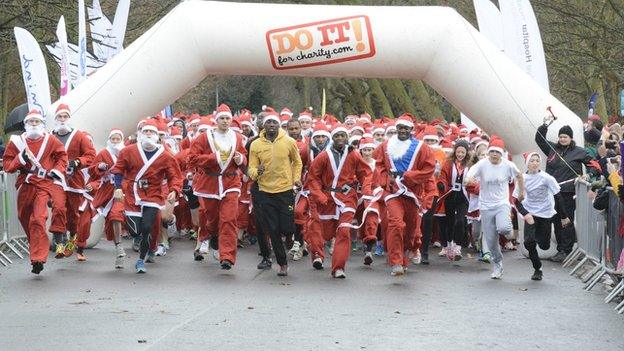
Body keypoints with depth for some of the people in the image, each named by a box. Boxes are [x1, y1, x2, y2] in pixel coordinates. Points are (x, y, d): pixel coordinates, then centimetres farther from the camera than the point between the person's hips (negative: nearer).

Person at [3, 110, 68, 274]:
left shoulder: (50, 140, 1)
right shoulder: (16, 142, 3)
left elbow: (62, 155, 16)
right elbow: (7, 165, 4)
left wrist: (57, 170, 1)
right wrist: (20, 159, -12)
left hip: (43, 185, -3)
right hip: (24, 185, 3)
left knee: (38, 220, -17)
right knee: (24, 218, 12)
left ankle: (38, 259, -18)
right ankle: (37, 249, 34)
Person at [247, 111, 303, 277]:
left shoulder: (289, 142, -1)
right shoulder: (256, 145, -2)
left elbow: (297, 162, 14)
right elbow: (251, 168, 0)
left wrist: (296, 178, 1)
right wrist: (256, 172, -22)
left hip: (285, 190, 0)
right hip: (265, 191, 0)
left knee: (287, 228, -3)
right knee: (273, 230, 1)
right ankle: (283, 264, 11)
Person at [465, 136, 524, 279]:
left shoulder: (508, 165, -7)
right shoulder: (482, 164, -9)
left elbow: (519, 176, 14)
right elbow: (467, 179, -21)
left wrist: (521, 192, 17)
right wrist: (469, 180, -43)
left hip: (502, 204, -1)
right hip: (486, 206, 1)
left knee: (503, 228, -29)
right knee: (491, 240, 3)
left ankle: (507, 226, 8)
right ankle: (497, 264, 25)